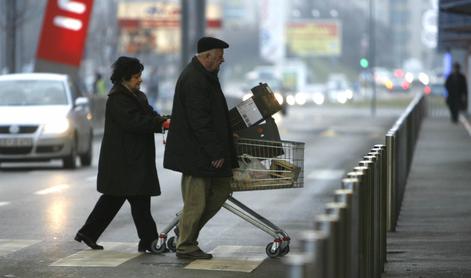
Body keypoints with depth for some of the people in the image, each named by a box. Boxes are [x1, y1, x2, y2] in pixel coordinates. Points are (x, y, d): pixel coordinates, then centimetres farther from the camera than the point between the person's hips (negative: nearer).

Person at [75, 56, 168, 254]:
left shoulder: (136, 96, 17)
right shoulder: (117, 99, -14)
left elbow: (148, 115, 12)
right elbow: (134, 122, -23)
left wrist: (162, 121, -9)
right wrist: (161, 123, -24)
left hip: (135, 158, 10)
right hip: (125, 159, -10)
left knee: (113, 198, 13)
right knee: (139, 199, -8)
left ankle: (88, 233, 20)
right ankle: (149, 239, -5)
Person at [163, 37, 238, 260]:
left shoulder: (203, 76, 16)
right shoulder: (194, 80, -19)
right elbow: (199, 121, -23)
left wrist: (222, 144, 20)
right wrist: (215, 152, -21)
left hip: (205, 152, 11)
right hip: (195, 153, -11)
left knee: (221, 190, 13)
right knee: (196, 200, -3)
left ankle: (185, 230, 22)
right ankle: (185, 246, 8)